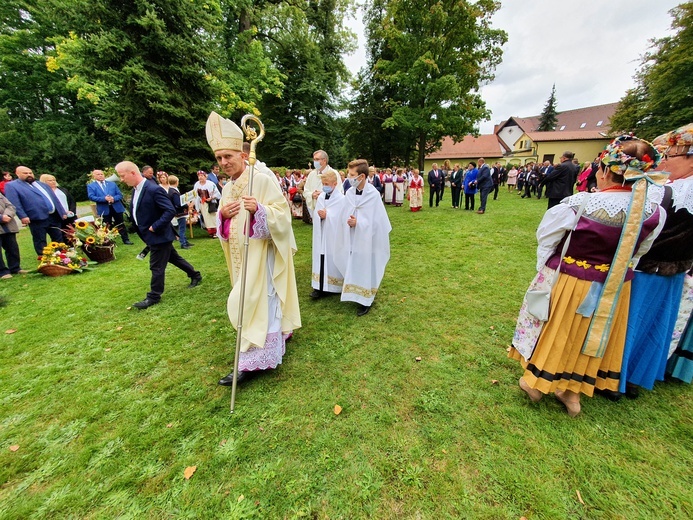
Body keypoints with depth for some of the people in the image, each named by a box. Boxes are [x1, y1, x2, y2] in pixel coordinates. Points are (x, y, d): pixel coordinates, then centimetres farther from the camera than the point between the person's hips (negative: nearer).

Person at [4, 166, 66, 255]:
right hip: (37, 219, -5)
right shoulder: (11, 186, 2)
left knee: (58, 239, 12)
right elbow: (14, 203, -9)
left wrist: (63, 212, 13)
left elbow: (54, 199, 20)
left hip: (54, 216, 5)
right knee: (40, 241, 3)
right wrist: (22, 216, -19)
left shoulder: (41, 184, 21)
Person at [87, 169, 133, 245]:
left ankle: (126, 240, 12)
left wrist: (113, 198, -15)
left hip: (116, 207, 1)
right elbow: (91, 197, -7)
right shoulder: (91, 186, 6)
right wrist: (104, 198, -20)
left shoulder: (112, 184, 13)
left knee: (121, 225, 6)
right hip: (104, 209, -1)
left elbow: (120, 195, 5)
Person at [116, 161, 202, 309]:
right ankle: (195, 275, 33)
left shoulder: (154, 189, -21)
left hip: (158, 235, -10)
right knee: (173, 258, 19)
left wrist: (155, 227, -23)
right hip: (152, 236, 10)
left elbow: (170, 211, -27)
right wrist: (141, 228, 9)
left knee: (157, 267, 2)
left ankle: (154, 297, 15)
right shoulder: (136, 189, 8)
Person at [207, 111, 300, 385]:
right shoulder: (227, 188, 12)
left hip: (262, 252, -8)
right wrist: (222, 215, -6)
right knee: (260, 302, 17)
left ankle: (252, 361, 5)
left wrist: (258, 209, -33)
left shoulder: (262, 180, -11)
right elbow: (224, 226, 15)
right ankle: (279, 334, 37)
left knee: (254, 302, -6)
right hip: (242, 255, 8)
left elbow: (283, 214, -16)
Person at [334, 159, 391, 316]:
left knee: (365, 269, 6)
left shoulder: (373, 195, -14)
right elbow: (344, 216, 6)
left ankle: (365, 301, 21)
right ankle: (357, 296, 34)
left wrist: (358, 223, -21)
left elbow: (376, 220, -13)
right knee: (353, 269, 14)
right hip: (351, 239, 5)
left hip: (366, 240, -5)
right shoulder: (349, 192, 1)